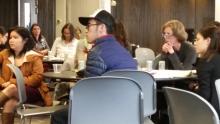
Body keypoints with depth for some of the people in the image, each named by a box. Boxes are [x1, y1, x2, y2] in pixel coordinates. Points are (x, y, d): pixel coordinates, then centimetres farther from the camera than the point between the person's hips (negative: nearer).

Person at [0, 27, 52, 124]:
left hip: (31, 91, -2)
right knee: (10, 104, -34)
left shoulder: (34, 57, 1)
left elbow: (37, 78, -11)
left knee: (12, 88, -34)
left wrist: (13, 82, -18)